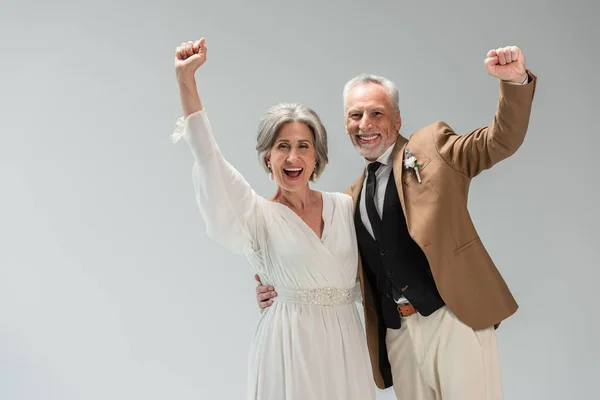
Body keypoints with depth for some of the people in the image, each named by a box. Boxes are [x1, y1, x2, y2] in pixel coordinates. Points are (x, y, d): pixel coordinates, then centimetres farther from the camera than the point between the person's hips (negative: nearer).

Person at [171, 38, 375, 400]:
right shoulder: (260, 215, -4)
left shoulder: (345, 206, 4)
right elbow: (208, 156, -15)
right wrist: (186, 79, -20)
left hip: (345, 340, 3)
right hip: (292, 340, -3)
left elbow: (364, 271, 15)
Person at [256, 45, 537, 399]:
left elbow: (501, 141, -8)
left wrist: (516, 81, -25)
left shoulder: (433, 147, 3)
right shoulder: (354, 196, 18)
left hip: (454, 318, -5)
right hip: (397, 332, 5)